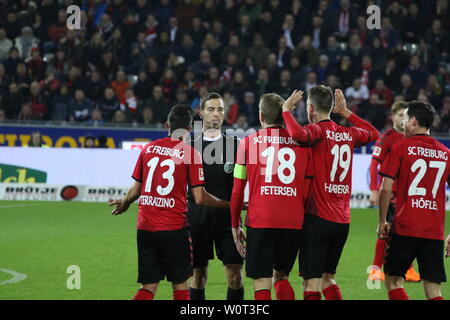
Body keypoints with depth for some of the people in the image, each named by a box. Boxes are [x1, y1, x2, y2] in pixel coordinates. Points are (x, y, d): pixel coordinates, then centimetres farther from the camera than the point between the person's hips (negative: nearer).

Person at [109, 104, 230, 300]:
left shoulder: (148, 148, 8)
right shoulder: (190, 153, -4)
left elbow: (136, 190, 14)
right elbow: (199, 198, -7)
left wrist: (124, 203, 34)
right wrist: (227, 205, 7)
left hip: (145, 227, 4)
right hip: (174, 229, -4)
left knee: (148, 287, 8)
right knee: (180, 285, 9)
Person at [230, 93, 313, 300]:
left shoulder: (248, 142, 2)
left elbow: (237, 191, 4)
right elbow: (308, 190, 8)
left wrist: (235, 226, 13)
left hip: (259, 221, -3)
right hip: (293, 223, 3)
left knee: (262, 284, 0)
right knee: (281, 276, 20)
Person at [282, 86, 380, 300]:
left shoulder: (318, 130, -10)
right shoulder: (348, 133, 8)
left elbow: (298, 134, -34)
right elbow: (374, 133, 30)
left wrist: (286, 110, -16)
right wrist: (346, 112, 33)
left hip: (318, 218, -6)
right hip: (343, 220, 6)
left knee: (311, 283, -5)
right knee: (328, 278, 18)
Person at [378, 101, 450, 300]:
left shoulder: (400, 148, -2)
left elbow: (386, 189, -7)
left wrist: (382, 222, 4)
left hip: (405, 228, -3)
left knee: (393, 281, 9)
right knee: (433, 291, 3)